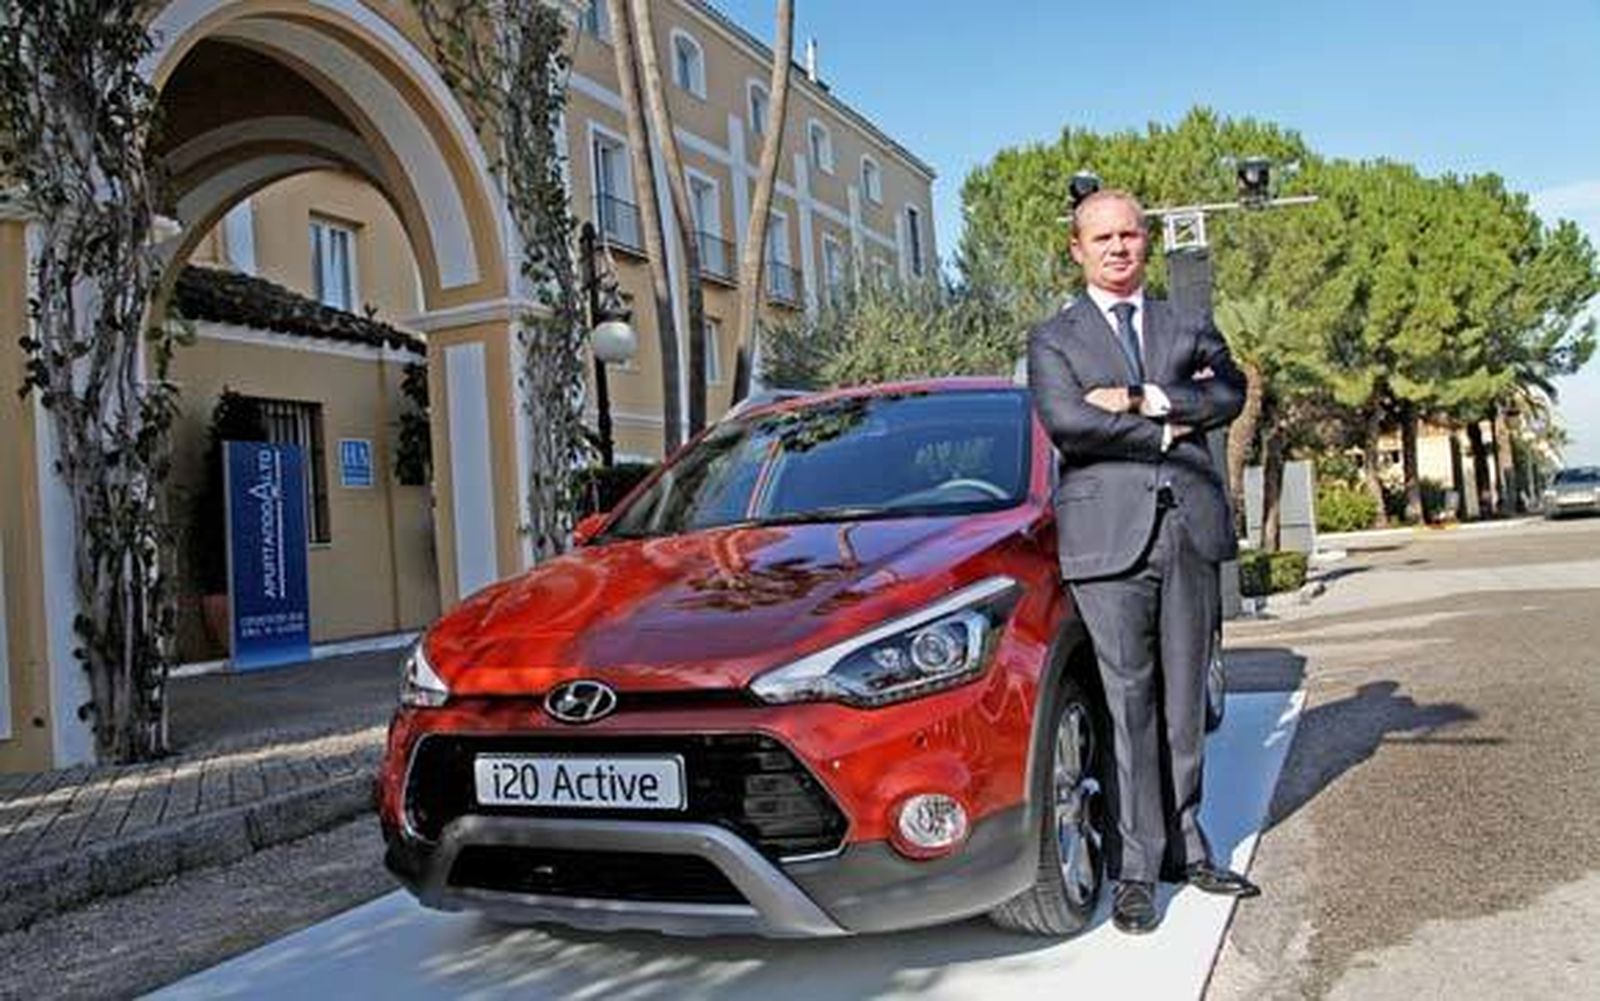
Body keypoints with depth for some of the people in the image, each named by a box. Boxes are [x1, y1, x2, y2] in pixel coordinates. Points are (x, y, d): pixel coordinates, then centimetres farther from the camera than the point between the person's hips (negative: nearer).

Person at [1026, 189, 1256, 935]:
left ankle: (1183, 847, 20)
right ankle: (1136, 869, 4)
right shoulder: (1053, 339, 9)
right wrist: (1169, 430, -5)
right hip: (1108, 536, -3)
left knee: (1184, 702, 8)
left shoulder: (1189, 327, 19)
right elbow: (1065, 423, -9)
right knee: (1129, 704, -4)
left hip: (1190, 530, 3)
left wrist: (1142, 398, -10)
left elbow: (1230, 393, 0)